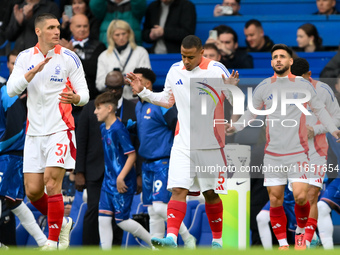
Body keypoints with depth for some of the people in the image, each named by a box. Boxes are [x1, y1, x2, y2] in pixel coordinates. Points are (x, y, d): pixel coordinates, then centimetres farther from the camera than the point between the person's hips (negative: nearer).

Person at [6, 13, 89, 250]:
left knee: (52, 184, -14)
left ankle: (53, 242, -6)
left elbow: (84, 92, -1)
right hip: (34, 132, 4)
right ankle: (62, 222, 27)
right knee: (33, 191, 2)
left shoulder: (69, 58, -2)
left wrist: (76, 98, -25)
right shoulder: (25, 58, 6)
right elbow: (11, 89, -5)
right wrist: (33, 71, -19)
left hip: (60, 130, -4)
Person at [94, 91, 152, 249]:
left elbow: (131, 155, -19)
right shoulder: (103, 128, 9)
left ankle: (155, 243, 13)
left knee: (121, 220, -2)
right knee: (103, 217, 2)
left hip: (123, 183, -8)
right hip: (108, 181, 8)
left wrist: (121, 177, -22)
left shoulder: (118, 129, -18)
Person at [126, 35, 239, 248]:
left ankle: (218, 239, 20)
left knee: (210, 193, 6)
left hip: (210, 144, -3)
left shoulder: (216, 70, -8)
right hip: (183, 143, 3)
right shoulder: (175, 71, 7)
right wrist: (143, 91, 12)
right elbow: (167, 100, 22)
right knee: (178, 190, -11)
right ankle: (171, 237, -20)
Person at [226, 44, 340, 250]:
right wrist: (235, 127, -2)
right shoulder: (263, 88, 5)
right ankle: (282, 243, 11)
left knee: (300, 196, -13)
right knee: (275, 201, 0)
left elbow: (319, 109, 9)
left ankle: (301, 231, 14)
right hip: (273, 154, 2)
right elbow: (251, 113, 15)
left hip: (298, 152, -2)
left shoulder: (303, 85, 1)